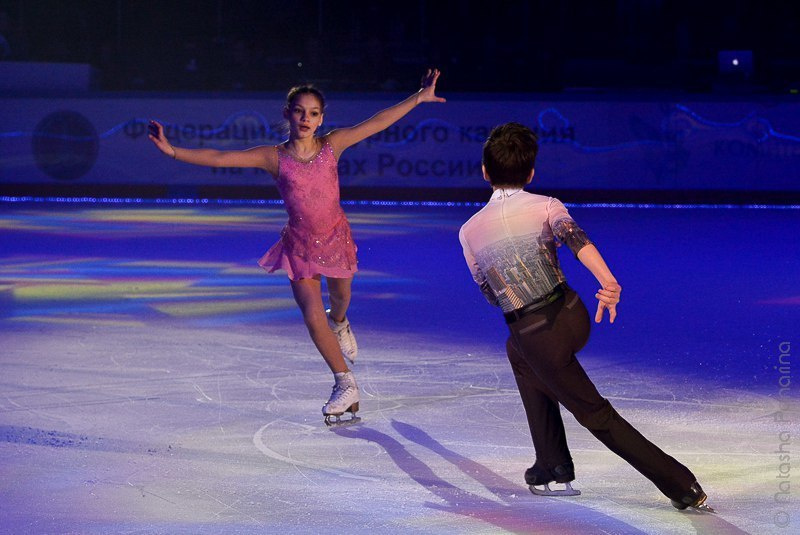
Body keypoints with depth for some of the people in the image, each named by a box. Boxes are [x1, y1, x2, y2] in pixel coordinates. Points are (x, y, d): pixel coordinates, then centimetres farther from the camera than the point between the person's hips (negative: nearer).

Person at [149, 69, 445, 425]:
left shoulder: (332, 145, -9)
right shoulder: (274, 157, -13)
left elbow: (376, 123, -8)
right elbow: (219, 158, -17)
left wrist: (419, 98, -10)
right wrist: (172, 151, -25)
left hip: (335, 236, 2)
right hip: (300, 245, -1)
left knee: (340, 298, 22)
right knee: (312, 317, -7)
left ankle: (339, 323, 62)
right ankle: (346, 385, 6)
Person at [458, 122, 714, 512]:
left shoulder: (469, 232, 1)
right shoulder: (546, 206, -2)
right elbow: (575, 237, -25)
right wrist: (608, 281, -41)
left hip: (537, 335, -3)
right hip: (573, 315, 3)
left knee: (595, 413, 7)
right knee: (518, 352, 32)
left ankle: (683, 487, -2)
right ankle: (551, 468, 30)